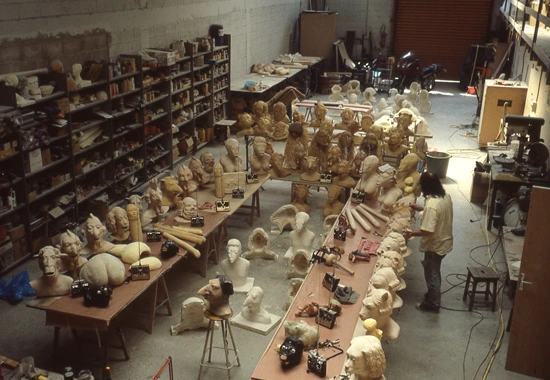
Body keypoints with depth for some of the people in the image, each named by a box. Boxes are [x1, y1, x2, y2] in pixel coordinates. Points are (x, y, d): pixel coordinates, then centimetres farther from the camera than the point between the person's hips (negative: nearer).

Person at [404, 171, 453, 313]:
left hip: (435, 246, -9)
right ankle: (433, 295, 43)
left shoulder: (431, 204, -32)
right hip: (444, 241, 9)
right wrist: (421, 209, 16)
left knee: (431, 274, 10)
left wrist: (411, 233, -17)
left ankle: (433, 304, 26)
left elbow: (428, 231, -32)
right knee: (434, 272, 26)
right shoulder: (446, 197, -4)